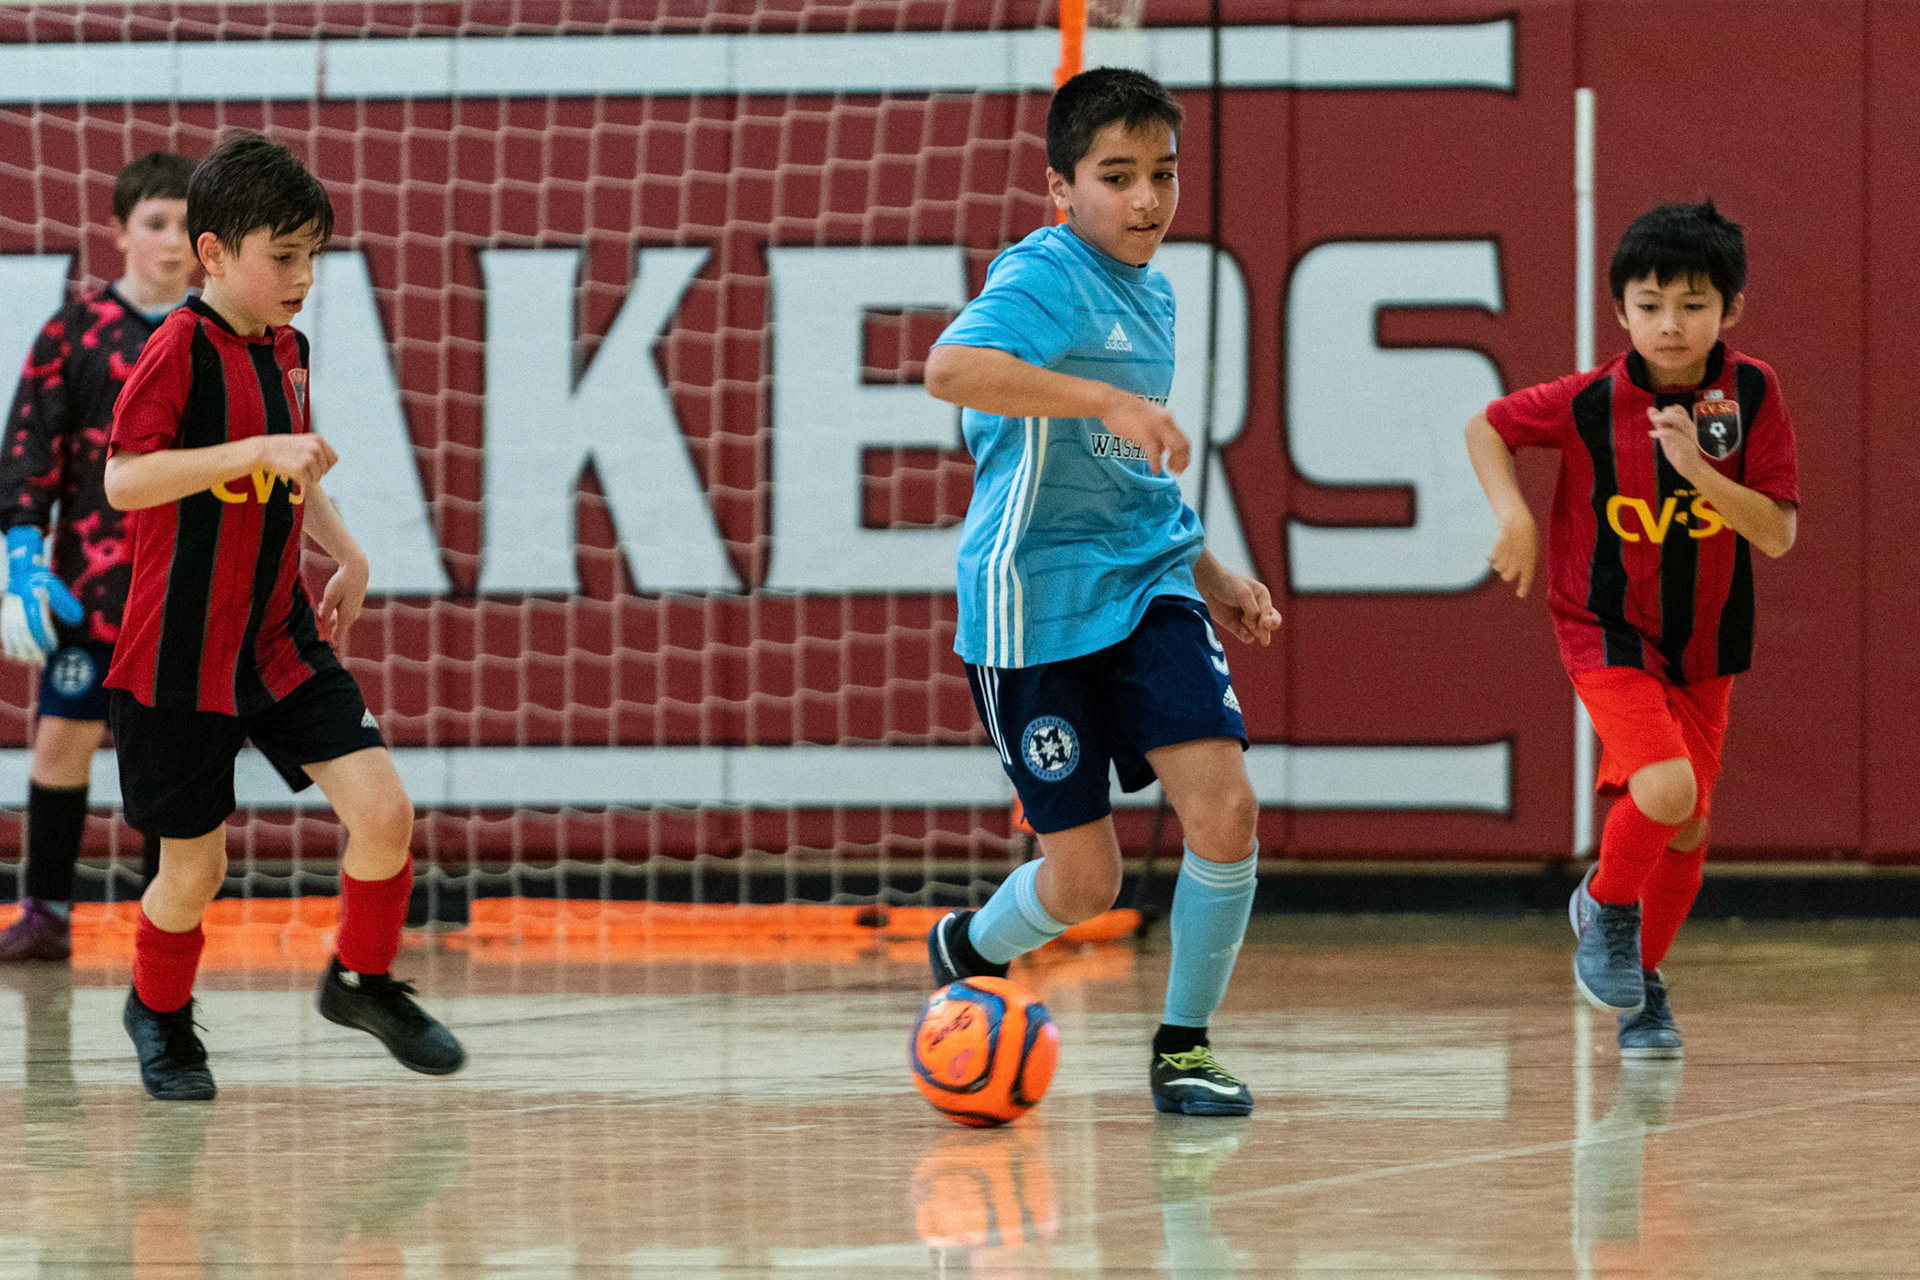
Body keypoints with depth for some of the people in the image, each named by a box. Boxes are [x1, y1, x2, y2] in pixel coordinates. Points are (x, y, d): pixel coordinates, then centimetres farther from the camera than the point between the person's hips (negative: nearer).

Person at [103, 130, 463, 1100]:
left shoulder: (288, 350, 8)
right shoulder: (181, 349, -16)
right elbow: (124, 480, -27)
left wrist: (345, 554, 13)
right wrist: (257, 450, -32)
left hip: (283, 642, 6)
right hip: (179, 656, -6)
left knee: (383, 808, -9)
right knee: (195, 867, 4)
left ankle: (362, 982, 15)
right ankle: (159, 1011, 34)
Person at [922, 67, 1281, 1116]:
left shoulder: (1152, 294, 15)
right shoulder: (1046, 274, -12)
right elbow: (950, 368, -34)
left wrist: (1212, 576, 24)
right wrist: (1109, 400, -38)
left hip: (1149, 589, 6)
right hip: (1035, 604, -6)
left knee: (1225, 810, -13)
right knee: (1084, 880, -1)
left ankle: (1182, 1050, 4)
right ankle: (969, 952, 33)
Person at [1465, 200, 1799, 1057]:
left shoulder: (1752, 395, -13)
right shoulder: (1589, 402, -18)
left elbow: (1778, 535, -16)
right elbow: (1484, 427, -1)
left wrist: (1698, 467, -29)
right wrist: (1514, 515, -16)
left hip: (1702, 643, 4)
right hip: (1609, 633, -3)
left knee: (1688, 829, 11)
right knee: (1663, 788, -24)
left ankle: (1643, 985, 33)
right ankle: (1606, 907, 5)